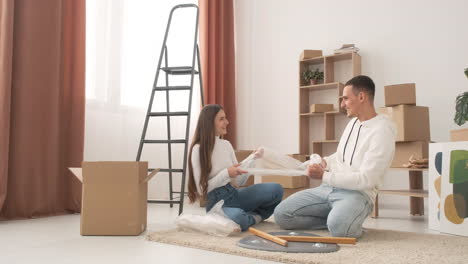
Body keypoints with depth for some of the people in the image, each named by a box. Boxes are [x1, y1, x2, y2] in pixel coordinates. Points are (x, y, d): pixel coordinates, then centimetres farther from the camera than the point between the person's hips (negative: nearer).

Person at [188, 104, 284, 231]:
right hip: (217, 202, -6)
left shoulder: (226, 144, 9)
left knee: (275, 189, -12)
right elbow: (201, 189, -11)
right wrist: (226, 173, -19)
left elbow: (238, 182, 9)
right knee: (238, 218, -39)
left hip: (234, 194, 6)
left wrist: (252, 159, -1)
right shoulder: (199, 149, -9)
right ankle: (252, 218, -4)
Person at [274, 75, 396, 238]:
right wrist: (325, 162, 4)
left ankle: (342, 220, -5)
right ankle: (338, 218, 2)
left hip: (358, 193, -8)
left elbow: (366, 180, -19)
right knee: (281, 214, -6)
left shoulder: (383, 131, -13)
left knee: (338, 227, -40)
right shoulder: (354, 122, 14)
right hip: (328, 188, 8)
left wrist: (324, 176, -17)